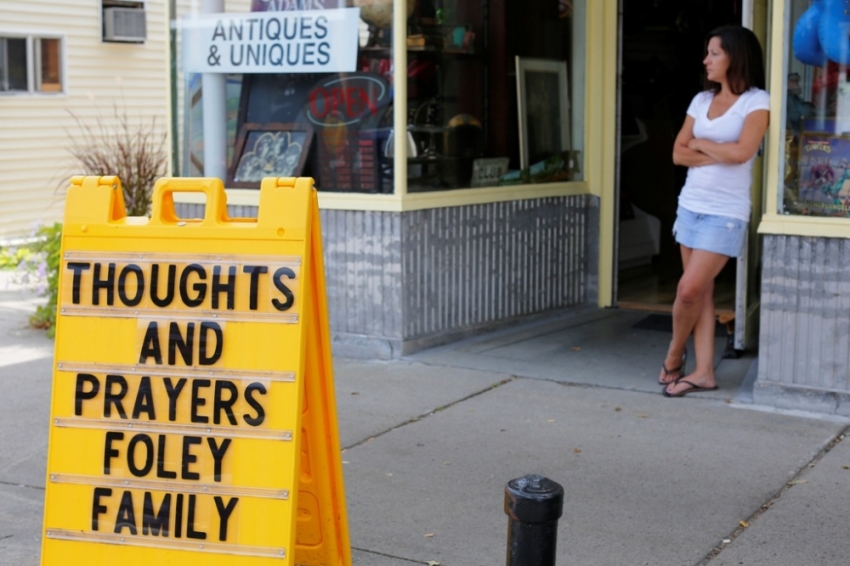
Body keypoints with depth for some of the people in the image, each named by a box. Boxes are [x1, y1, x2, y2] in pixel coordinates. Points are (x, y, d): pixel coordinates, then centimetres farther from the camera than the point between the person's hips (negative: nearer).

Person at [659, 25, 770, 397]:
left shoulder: (757, 101, -7)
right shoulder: (702, 100, 10)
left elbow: (741, 152, -20)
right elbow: (679, 153, 4)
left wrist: (701, 144, -5)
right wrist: (717, 156, -11)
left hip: (726, 213, -6)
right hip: (691, 205, 6)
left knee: (690, 289, -10)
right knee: (701, 292, 6)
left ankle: (674, 354, 14)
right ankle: (704, 372, 11)